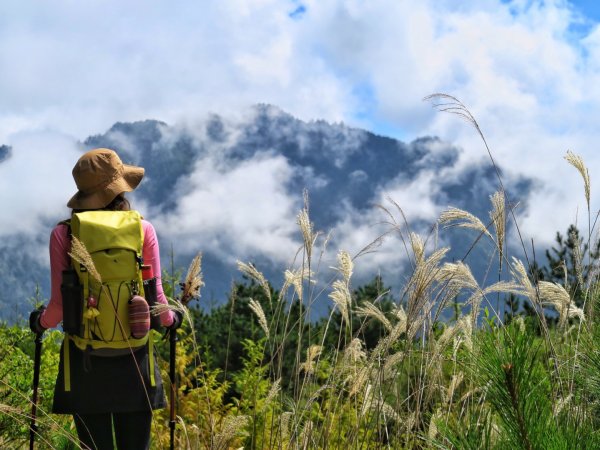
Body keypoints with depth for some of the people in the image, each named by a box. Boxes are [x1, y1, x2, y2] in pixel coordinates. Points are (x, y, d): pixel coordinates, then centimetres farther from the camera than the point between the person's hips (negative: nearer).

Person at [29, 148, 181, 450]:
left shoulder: (64, 235, -4)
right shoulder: (143, 231, -3)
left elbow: (59, 304, -5)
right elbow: (155, 297, -2)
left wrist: (41, 322, 16)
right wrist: (171, 319, 19)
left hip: (85, 359, 0)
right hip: (134, 358, 1)